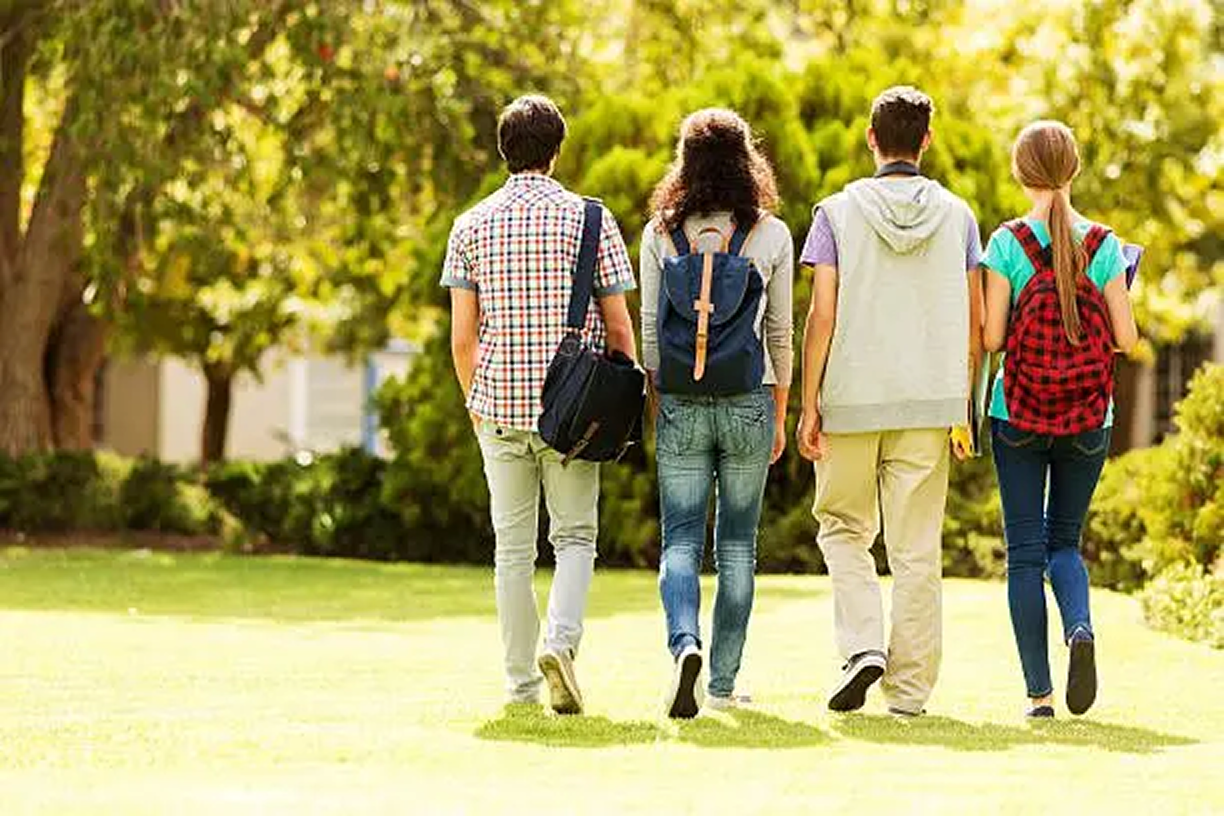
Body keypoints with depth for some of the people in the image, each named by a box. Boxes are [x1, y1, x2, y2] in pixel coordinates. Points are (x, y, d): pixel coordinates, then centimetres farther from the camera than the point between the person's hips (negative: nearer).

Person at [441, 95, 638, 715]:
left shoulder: (472, 226, 3)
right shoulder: (589, 220, -2)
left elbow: (462, 337, 2)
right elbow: (618, 328, -3)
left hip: (499, 406, 2)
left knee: (513, 546, 9)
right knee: (575, 536, 9)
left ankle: (520, 682, 11)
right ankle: (561, 639, -15)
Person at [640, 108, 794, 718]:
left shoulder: (661, 234, 0)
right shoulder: (771, 234, -1)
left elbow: (650, 328, 1)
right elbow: (779, 331, 4)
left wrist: (658, 401, 11)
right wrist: (779, 414, 12)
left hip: (681, 405, 0)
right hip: (748, 403, 0)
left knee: (680, 541, 2)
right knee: (738, 545, 9)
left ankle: (685, 643, -24)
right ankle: (723, 683, 12)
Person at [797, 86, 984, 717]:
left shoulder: (839, 211, -2)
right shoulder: (957, 215, 4)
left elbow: (822, 316, -7)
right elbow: (975, 322, 4)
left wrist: (809, 405, -2)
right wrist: (963, 406, 14)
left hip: (852, 401, -1)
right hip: (931, 402, 1)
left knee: (844, 527, 16)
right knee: (917, 548, 5)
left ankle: (862, 644, -4)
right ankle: (910, 687, 6)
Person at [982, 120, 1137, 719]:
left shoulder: (1008, 244, -9)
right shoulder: (1103, 245, -3)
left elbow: (991, 338, -10)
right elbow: (1127, 338, -3)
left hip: (1018, 416, -2)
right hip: (1089, 420, 2)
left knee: (1025, 550, 5)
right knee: (1064, 541, 17)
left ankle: (1039, 692, 1)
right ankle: (1080, 627, -14)